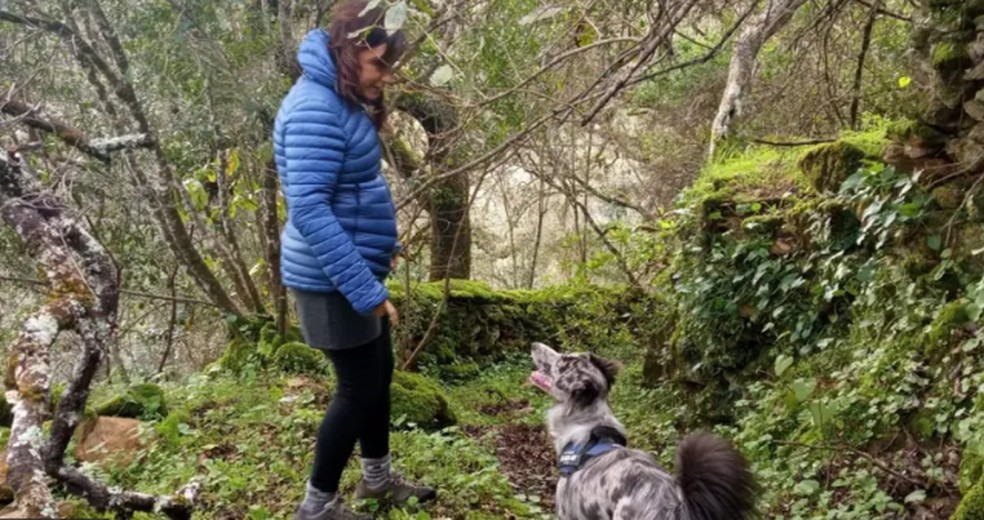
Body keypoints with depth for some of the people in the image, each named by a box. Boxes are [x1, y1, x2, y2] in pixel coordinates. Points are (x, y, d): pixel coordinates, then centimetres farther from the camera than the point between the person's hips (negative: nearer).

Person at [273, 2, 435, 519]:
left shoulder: (341, 99, 8)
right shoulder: (315, 110, -24)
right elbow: (309, 211, -31)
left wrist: (383, 246, 19)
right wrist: (366, 290, -31)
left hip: (357, 269, 10)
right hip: (333, 281, -10)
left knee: (379, 372, 20)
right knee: (359, 387, 2)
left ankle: (377, 477, 38)